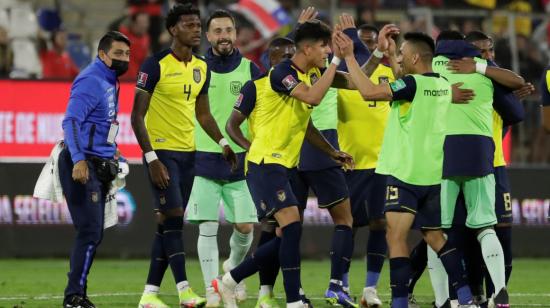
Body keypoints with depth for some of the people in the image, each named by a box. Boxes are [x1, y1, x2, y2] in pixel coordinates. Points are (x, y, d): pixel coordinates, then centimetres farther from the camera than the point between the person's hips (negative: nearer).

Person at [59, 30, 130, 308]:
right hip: (82, 165, -10)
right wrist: (79, 160, -32)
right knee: (90, 232, -12)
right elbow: (71, 121, -23)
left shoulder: (110, 82, 17)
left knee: (93, 235, 11)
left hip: (98, 166, 10)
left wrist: (110, 154, 17)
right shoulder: (91, 81, -14)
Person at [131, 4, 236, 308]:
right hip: (162, 151, -7)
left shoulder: (201, 68, 10)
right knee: (173, 218, -14)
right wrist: (151, 158, -18)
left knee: (168, 223, 7)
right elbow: (137, 115, -12)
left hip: (188, 153, 7)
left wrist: (223, 143, 6)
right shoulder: (156, 65, -11)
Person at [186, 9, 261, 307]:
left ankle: (234, 268, 30)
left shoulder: (250, 70, 3)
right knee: (208, 227, -6)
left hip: (240, 160, 1)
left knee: (245, 226, 0)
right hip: (204, 160, -1)